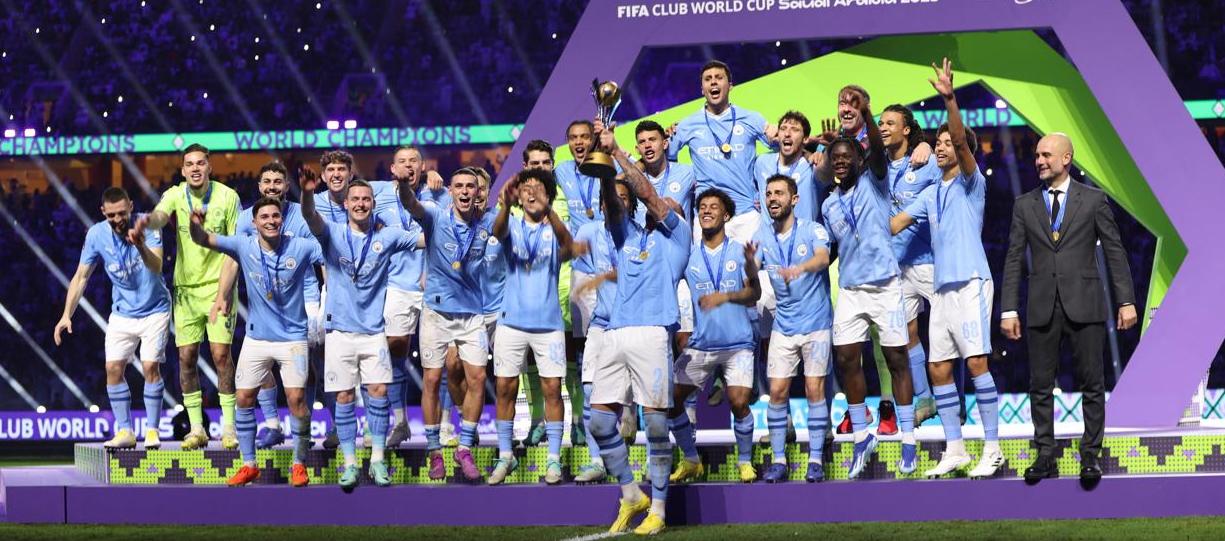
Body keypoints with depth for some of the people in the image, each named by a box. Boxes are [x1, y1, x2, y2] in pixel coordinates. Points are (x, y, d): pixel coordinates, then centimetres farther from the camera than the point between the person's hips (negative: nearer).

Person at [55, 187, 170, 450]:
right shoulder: (96, 235, -10)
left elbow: (156, 268, -31)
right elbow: (81, 277, -2)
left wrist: (142, 246, -51)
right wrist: (67, 315, -9)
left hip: (154, 311, -3)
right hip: (122, 314, 3)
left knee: (150, 367, -12)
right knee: (113, 368, -4)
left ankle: (152, 431, -2)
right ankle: (125, 431, 4)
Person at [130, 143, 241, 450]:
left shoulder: (227, 197, -6)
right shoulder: (176, 195, -4)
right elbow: (161, 215, -26)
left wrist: (226, 287, -13)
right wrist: (145, 222, -51)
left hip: (218, 286, -2)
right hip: (186, 287, 2)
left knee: (221, 354, -7)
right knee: (186, 357, 2)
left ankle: (229, 428, 2)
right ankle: (197, 429, 12)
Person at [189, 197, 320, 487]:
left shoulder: (301, 247, -11)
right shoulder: (244, 246, -6)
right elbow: (202, 240, -10)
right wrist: (196, 225, -32)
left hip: (292, 337, -3)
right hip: (256, 338, 3)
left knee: (297, 399, -9)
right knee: (244, 399, 4)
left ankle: (299, 464, 8)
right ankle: (249, 465, 18)